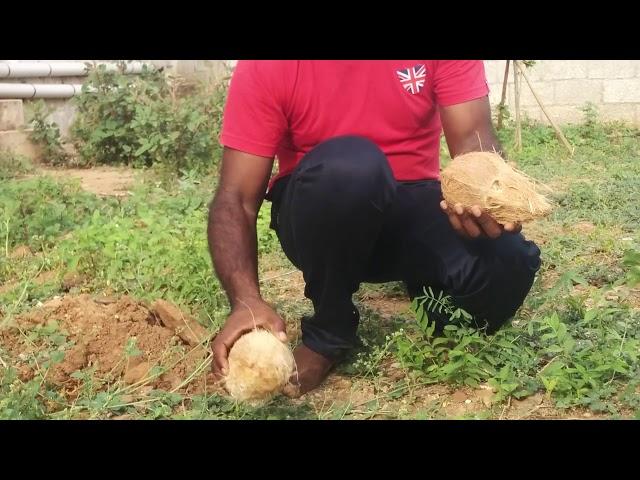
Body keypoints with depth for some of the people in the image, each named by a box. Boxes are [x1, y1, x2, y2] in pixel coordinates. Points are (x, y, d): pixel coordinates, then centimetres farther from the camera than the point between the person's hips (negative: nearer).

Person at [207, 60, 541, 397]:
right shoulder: (266, 68, -16)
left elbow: (473, 137, -16)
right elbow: (236, 197, -18)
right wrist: (246, 300, -35)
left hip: (412, 206, 2)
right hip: (317, 216, -2)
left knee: (508, 262, -28)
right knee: (347, 164, -36)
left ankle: (430, 289, 9)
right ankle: (328, 331, -12)